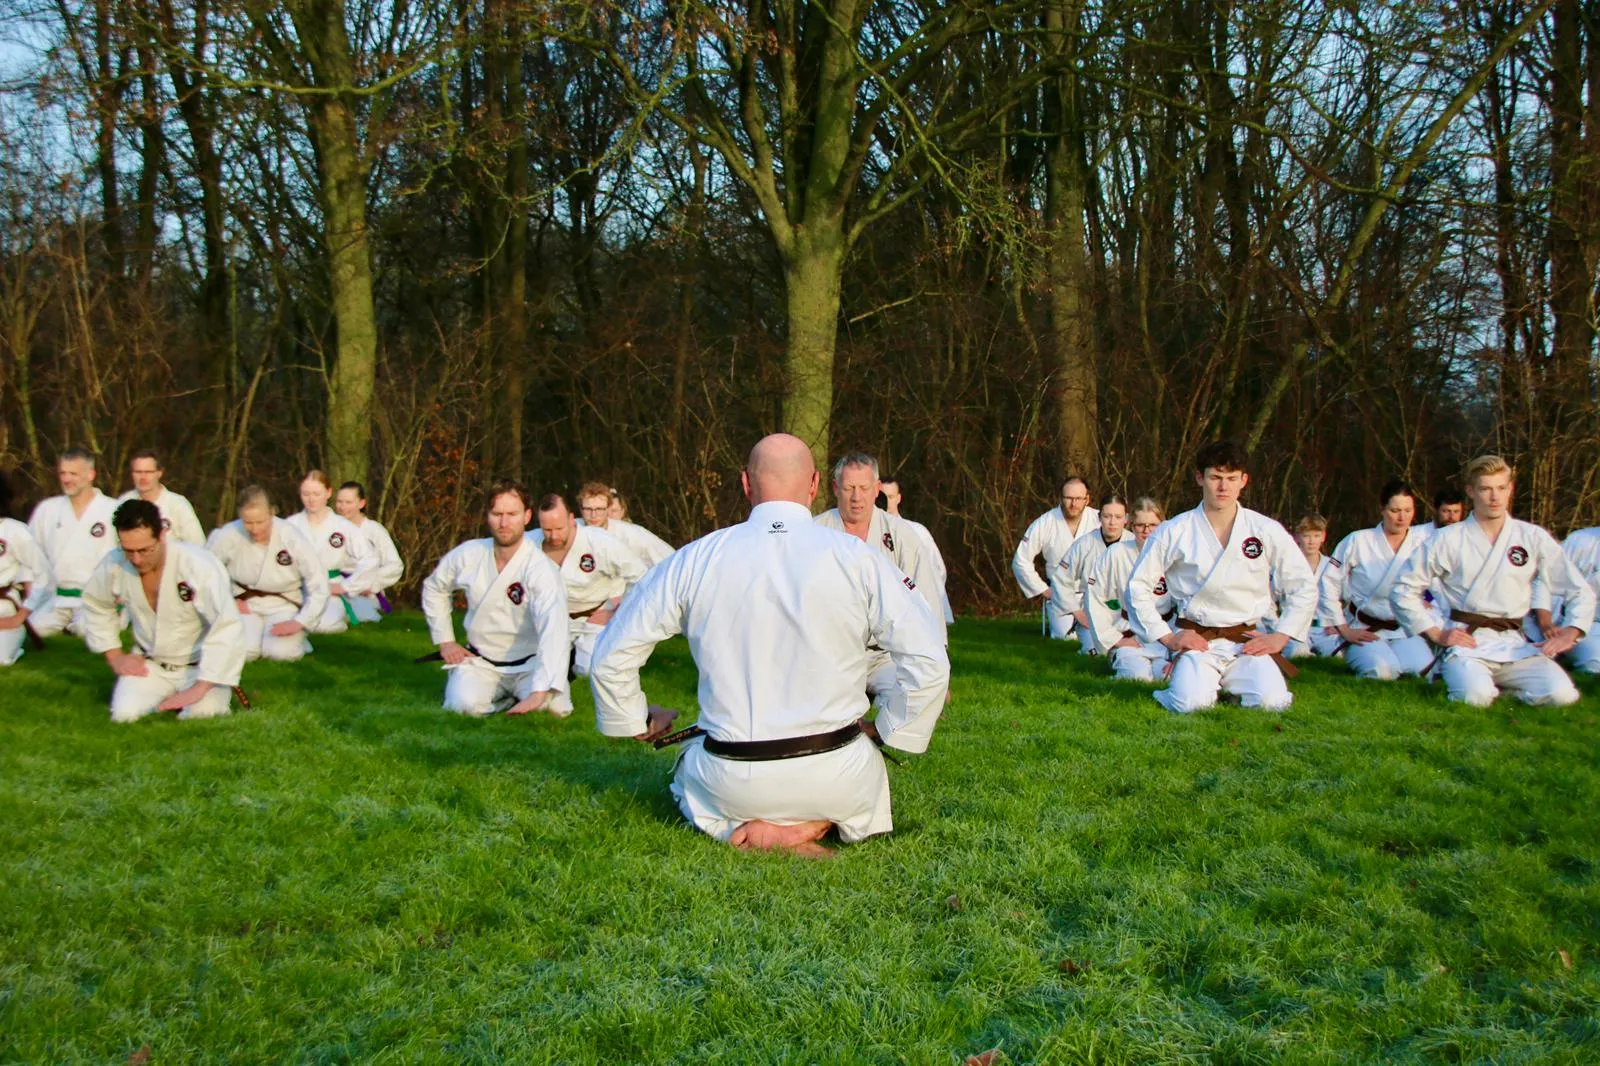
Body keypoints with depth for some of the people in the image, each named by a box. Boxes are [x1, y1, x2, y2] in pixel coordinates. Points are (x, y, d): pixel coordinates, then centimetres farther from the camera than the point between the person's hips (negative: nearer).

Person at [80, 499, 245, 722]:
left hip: (200, 665, -4)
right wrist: (114, 656, 5)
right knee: (124, 713, -19)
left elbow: (228, 629, -32)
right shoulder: (114, 565, -12)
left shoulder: (199, 567, -28)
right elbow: (95, 606, 12)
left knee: (202, 714, -27)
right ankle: (167, 697, 15)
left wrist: (199, 689, -34)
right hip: (150, 665, 4)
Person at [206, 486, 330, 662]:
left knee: (280, 651, -27)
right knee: (242, 651, -24)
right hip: (245, 605, 2)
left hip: (285, 606, -1)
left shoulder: (292, 538, -21)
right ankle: (256, 631, 11)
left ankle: (296, 637, 9)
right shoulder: (229, 535, -19)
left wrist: (300, 622, -20)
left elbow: (319, 586, -15)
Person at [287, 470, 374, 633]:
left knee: (324, 624, -32)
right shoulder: (291, 525, 2)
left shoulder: (343, 527, -2)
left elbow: (369, 562, -5)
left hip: (330, 593, -2)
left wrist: (345, 587, -6)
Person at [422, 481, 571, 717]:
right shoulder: (468, 555, -7)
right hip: (480, 661, 2)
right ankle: (504, 695, 9)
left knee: (556, 707, -26)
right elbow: (434, 589, 14)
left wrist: (539, 693, -47)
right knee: (466, 704, -27)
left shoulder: (541, 569, -23)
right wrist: (445, 641, 6)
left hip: (528, 664, -2)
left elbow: (553, 632, -36)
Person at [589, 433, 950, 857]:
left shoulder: (693, 561, -3)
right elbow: (929, 661, -9)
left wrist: (635, 722, 22)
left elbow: (612, 655, 5)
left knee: (689, 778, 36)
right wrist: (887, 732, 7)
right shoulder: (858, 559, -8)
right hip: (835, 780, -1)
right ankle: (815, 822, 0)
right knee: (868, 778, 36)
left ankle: (741, 826, 1)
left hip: (731, 784, 1)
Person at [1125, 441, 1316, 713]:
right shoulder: (1173, 533, -2)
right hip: (1196, 641, -2)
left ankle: (1231, 683, 11)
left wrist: (1280, 637, 1)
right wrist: (1168, 638, -2)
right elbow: (1137, 588, 3)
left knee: (1272, 701, -23)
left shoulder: (1267, 531, 2)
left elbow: (1304, 588, 9)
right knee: (1192, 703, -28)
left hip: (1248, 642, 2)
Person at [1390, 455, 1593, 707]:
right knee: (1476, 696, -32)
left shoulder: (1533, 538, 8)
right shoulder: (1447, 540, 3)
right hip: (1465, 644, -3)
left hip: (1515, 645, 3)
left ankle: (1498, 685, 5)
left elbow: (1580, 591, 12)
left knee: (1560, 694, -23)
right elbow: (1403, 592, 4)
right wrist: (1436, 634, -4)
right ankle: (1459, 676, 4)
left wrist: (1569, 634, -3)